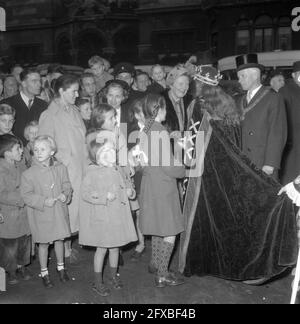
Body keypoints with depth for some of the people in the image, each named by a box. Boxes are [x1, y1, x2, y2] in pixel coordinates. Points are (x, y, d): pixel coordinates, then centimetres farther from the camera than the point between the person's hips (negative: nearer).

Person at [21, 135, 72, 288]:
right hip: (41, 214, -3)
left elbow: (67, 186, 6)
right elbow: (26, 195, -11)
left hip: (59, 212, 3)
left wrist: (65, 195, -15)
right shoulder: (29, 173, -13)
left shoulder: (60, 168, -4)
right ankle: (44, 272, 29)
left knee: (59, 240, 17)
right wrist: (43, 201, -21)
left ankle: (60, 267, 39)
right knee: (43, 243, 10)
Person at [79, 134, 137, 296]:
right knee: (102, 248, 4)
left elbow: (125, 184, 20)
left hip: (118, 215, 6)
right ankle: (98, 282, 20)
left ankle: (114, 275, 37)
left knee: (115, 246, 17)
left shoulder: (117, 170, 6)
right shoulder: (92, 172, -15)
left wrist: (129, 190, -2)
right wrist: (104, 196, -26)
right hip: (101, 217, -6)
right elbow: (85, 193, -18)